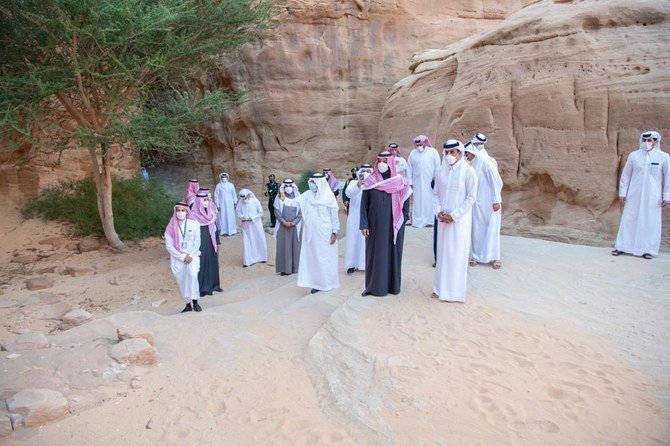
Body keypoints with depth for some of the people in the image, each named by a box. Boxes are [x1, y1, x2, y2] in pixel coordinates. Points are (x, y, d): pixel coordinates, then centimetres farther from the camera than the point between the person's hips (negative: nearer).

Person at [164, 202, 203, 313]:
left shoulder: (194, 224, -1)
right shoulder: (171, 227, -1)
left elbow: (197, 243, 0)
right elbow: (169, 246, -4)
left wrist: (190, 256, -11)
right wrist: (182, 257, -12)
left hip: (192, 255, -1)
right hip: (177, 258, 1)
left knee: (192, 274, -25)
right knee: (181, 281, -2)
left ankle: (195, 302, -18)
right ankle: (188, 304, 13)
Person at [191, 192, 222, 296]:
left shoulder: (211, 212, 4)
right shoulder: (194, 215, -14)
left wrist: (217, 242, 11)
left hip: (211, 243, 6)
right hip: (201, 244, -6)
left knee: (213, 263, 14)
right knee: (202, 264, 0)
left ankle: (213, 284, 27)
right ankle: (203, 288, 11)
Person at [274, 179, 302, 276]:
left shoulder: (298, 197, 1)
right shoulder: (279, 197, 1)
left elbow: (301, 212, -2)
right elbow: (276, 212, -2)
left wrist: (293, 222, -11)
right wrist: (284, 222, -11)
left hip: (295, 226, 0)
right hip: (283, 226, 0)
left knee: (295, 246, 4)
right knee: (283, 246, 0)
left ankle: (295, 267, 12)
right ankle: (284, 268, 6)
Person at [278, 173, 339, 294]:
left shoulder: (329, 197, -7)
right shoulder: (308, 195, 4)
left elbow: (334, 215, -4)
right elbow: (296, 202, -7)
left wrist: (335, 232, -6)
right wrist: (285, 199, -25)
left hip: (325, 233, -4)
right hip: (311, 233, 4)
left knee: (325, 257, 3)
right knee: (312, 256, 5)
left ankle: (327, 282, 16)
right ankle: (317, 283, 13)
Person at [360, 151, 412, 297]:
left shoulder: (400, 181, 0)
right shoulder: (370, 182, -2)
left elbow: (405, 203, 5)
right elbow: (364, 205, -1)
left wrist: (402, 220, -1)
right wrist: (364, 225, -6)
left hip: (394, 225, 1)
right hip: (376, 225, 0)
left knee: (393, 253, 8)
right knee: (375, 254, 5)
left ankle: (393, 285, 20)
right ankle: (373, 286, 15)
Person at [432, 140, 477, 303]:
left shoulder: (468, 171, -10)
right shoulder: (441, 171, 4)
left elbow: (471, 197, -10)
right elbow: (435, 193, 10)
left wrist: (454, 215, -13)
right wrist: (439, 211, -5)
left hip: (460, 220, -4)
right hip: (443, 219, 5)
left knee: (457, 254, 2)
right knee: (443, 252, 11)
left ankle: (455, 291, 13)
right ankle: (441, 287, 23)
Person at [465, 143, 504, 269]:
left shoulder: (485, 161, -13)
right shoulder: (471, 165, 6)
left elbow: (496, 181, -13)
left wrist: (496, 200, -14)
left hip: (489, 203, -5)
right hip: (477, 203, 5)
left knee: (492, 229, 5)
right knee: (477, 229, 7)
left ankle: (494, 257, 16)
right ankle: (477, 256, 18)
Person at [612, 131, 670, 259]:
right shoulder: (633, 155, 2)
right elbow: (625, 175, 7)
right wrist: (622, 193, 3)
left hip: (653, 197, -1)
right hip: (634, 195, 1)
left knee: (651, 223, 2)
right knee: (628, 220, 3)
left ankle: (648, 249, 12)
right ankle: (621, 247, 10)